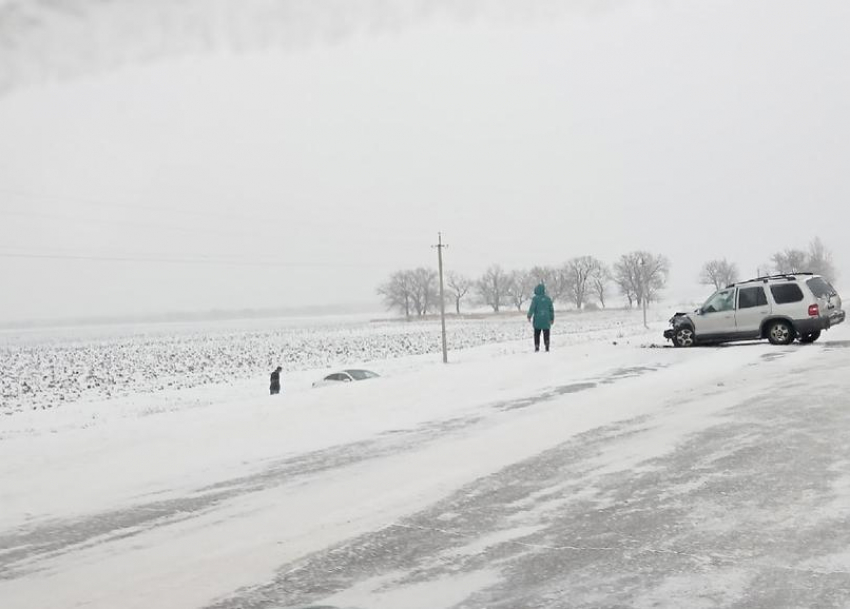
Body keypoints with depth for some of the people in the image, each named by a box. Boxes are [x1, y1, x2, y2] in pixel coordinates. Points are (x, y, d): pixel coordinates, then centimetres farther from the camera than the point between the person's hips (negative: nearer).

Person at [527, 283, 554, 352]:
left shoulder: (535, 298, -8)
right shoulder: (548, 299, 5)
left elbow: (532, 308, -12)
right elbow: (551, 309, 10)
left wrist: (529, 316, -3)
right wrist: (552, 318, 19)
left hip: (537, 320, -3)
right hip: (546, 320, 3)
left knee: (537, 335, 6)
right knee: (546, 335, 8)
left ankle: (537, 347, 0)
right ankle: (547, 348, 3)